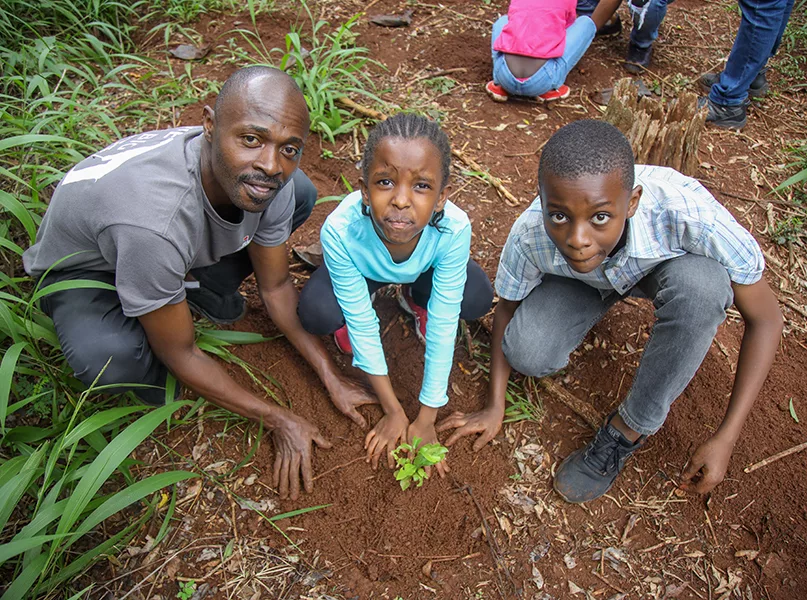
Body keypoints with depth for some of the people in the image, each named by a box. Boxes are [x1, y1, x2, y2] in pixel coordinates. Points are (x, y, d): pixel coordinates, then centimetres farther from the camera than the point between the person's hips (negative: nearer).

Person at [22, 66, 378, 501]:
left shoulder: (269, 182, -25)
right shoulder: (155, 221, -44)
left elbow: (275, 286, -8)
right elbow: (181, 355, -28)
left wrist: (331, 378, -10)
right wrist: (279, 421, -20)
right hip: (84, 265, -5)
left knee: (301, 193, -8)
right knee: (109, 360, -39)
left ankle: (206, 287, 7)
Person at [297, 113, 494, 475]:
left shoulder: (453, 229, -40)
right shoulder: (340, 231, -41)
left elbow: (442, 329, -31)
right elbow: (363, 326, -29)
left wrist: (425, 420, -24)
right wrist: (393, 412, -22)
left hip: (424, 268, 1)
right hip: (364, 269, -1)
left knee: (477, 299, -24)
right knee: (316, 313, -28)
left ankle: (414, 297, 9)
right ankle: (364, 294, 8)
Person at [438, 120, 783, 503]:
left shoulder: (687, 213, -40)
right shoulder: (530, 236, -33)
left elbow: (765, 317, -26)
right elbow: (507, 307, -11)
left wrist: (725, 439, -27)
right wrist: (494, 407, -11)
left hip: (668, 266, 0)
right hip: (585, 280, 1)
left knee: (700, 282, -36)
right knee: (525, 353, -24)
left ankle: (629, 429, -14)